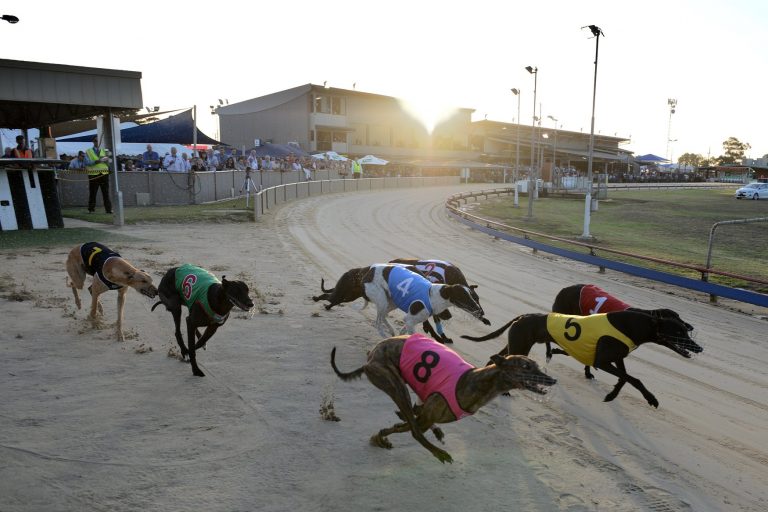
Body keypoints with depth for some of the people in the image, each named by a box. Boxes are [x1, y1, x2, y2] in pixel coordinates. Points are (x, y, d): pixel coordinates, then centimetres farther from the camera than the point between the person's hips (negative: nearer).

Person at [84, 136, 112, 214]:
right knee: (92, 193, 1)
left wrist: (105, 159, -11)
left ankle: (108, 209, -2)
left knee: (106, 192, -2)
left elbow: (108, 163, 11)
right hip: (93, 174, -2)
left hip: (104, 174, 2)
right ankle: (91, 209, 9)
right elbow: (87, 162, -5)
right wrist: (96, 161, -19)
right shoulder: (88, 151, 8)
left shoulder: (104, 151, 17)